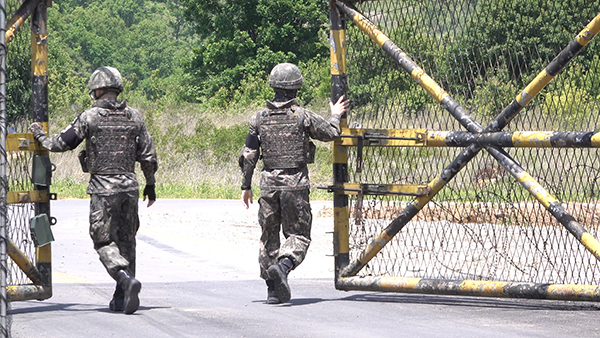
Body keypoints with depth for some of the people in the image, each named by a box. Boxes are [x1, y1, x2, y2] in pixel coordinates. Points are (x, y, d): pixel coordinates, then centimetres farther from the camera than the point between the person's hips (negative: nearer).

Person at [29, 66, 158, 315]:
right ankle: (121, 298, 12)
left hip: (103, 187, -4)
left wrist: (40, 136, 19)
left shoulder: (90, 117, -6)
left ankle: (126, 278, -24)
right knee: (125, 240, 11)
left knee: (104, 241, 1)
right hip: (130, 187, 4)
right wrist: (150, 184, 20)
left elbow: (62, 143, 0)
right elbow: (148, 156, 8)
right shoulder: (134, 117, 6)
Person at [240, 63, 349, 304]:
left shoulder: (260, 118, 3)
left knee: (269, 236, 12)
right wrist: (335, 116, 28)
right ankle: (283, 265, -25)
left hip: (269, 184, 3)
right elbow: (331, 133, 7)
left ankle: (273, 289, 10)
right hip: (296, 184, -3)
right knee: (298, 234, 4)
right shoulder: (302, 116, -6)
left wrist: (246, 186, 14)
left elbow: (248, 155, 5)